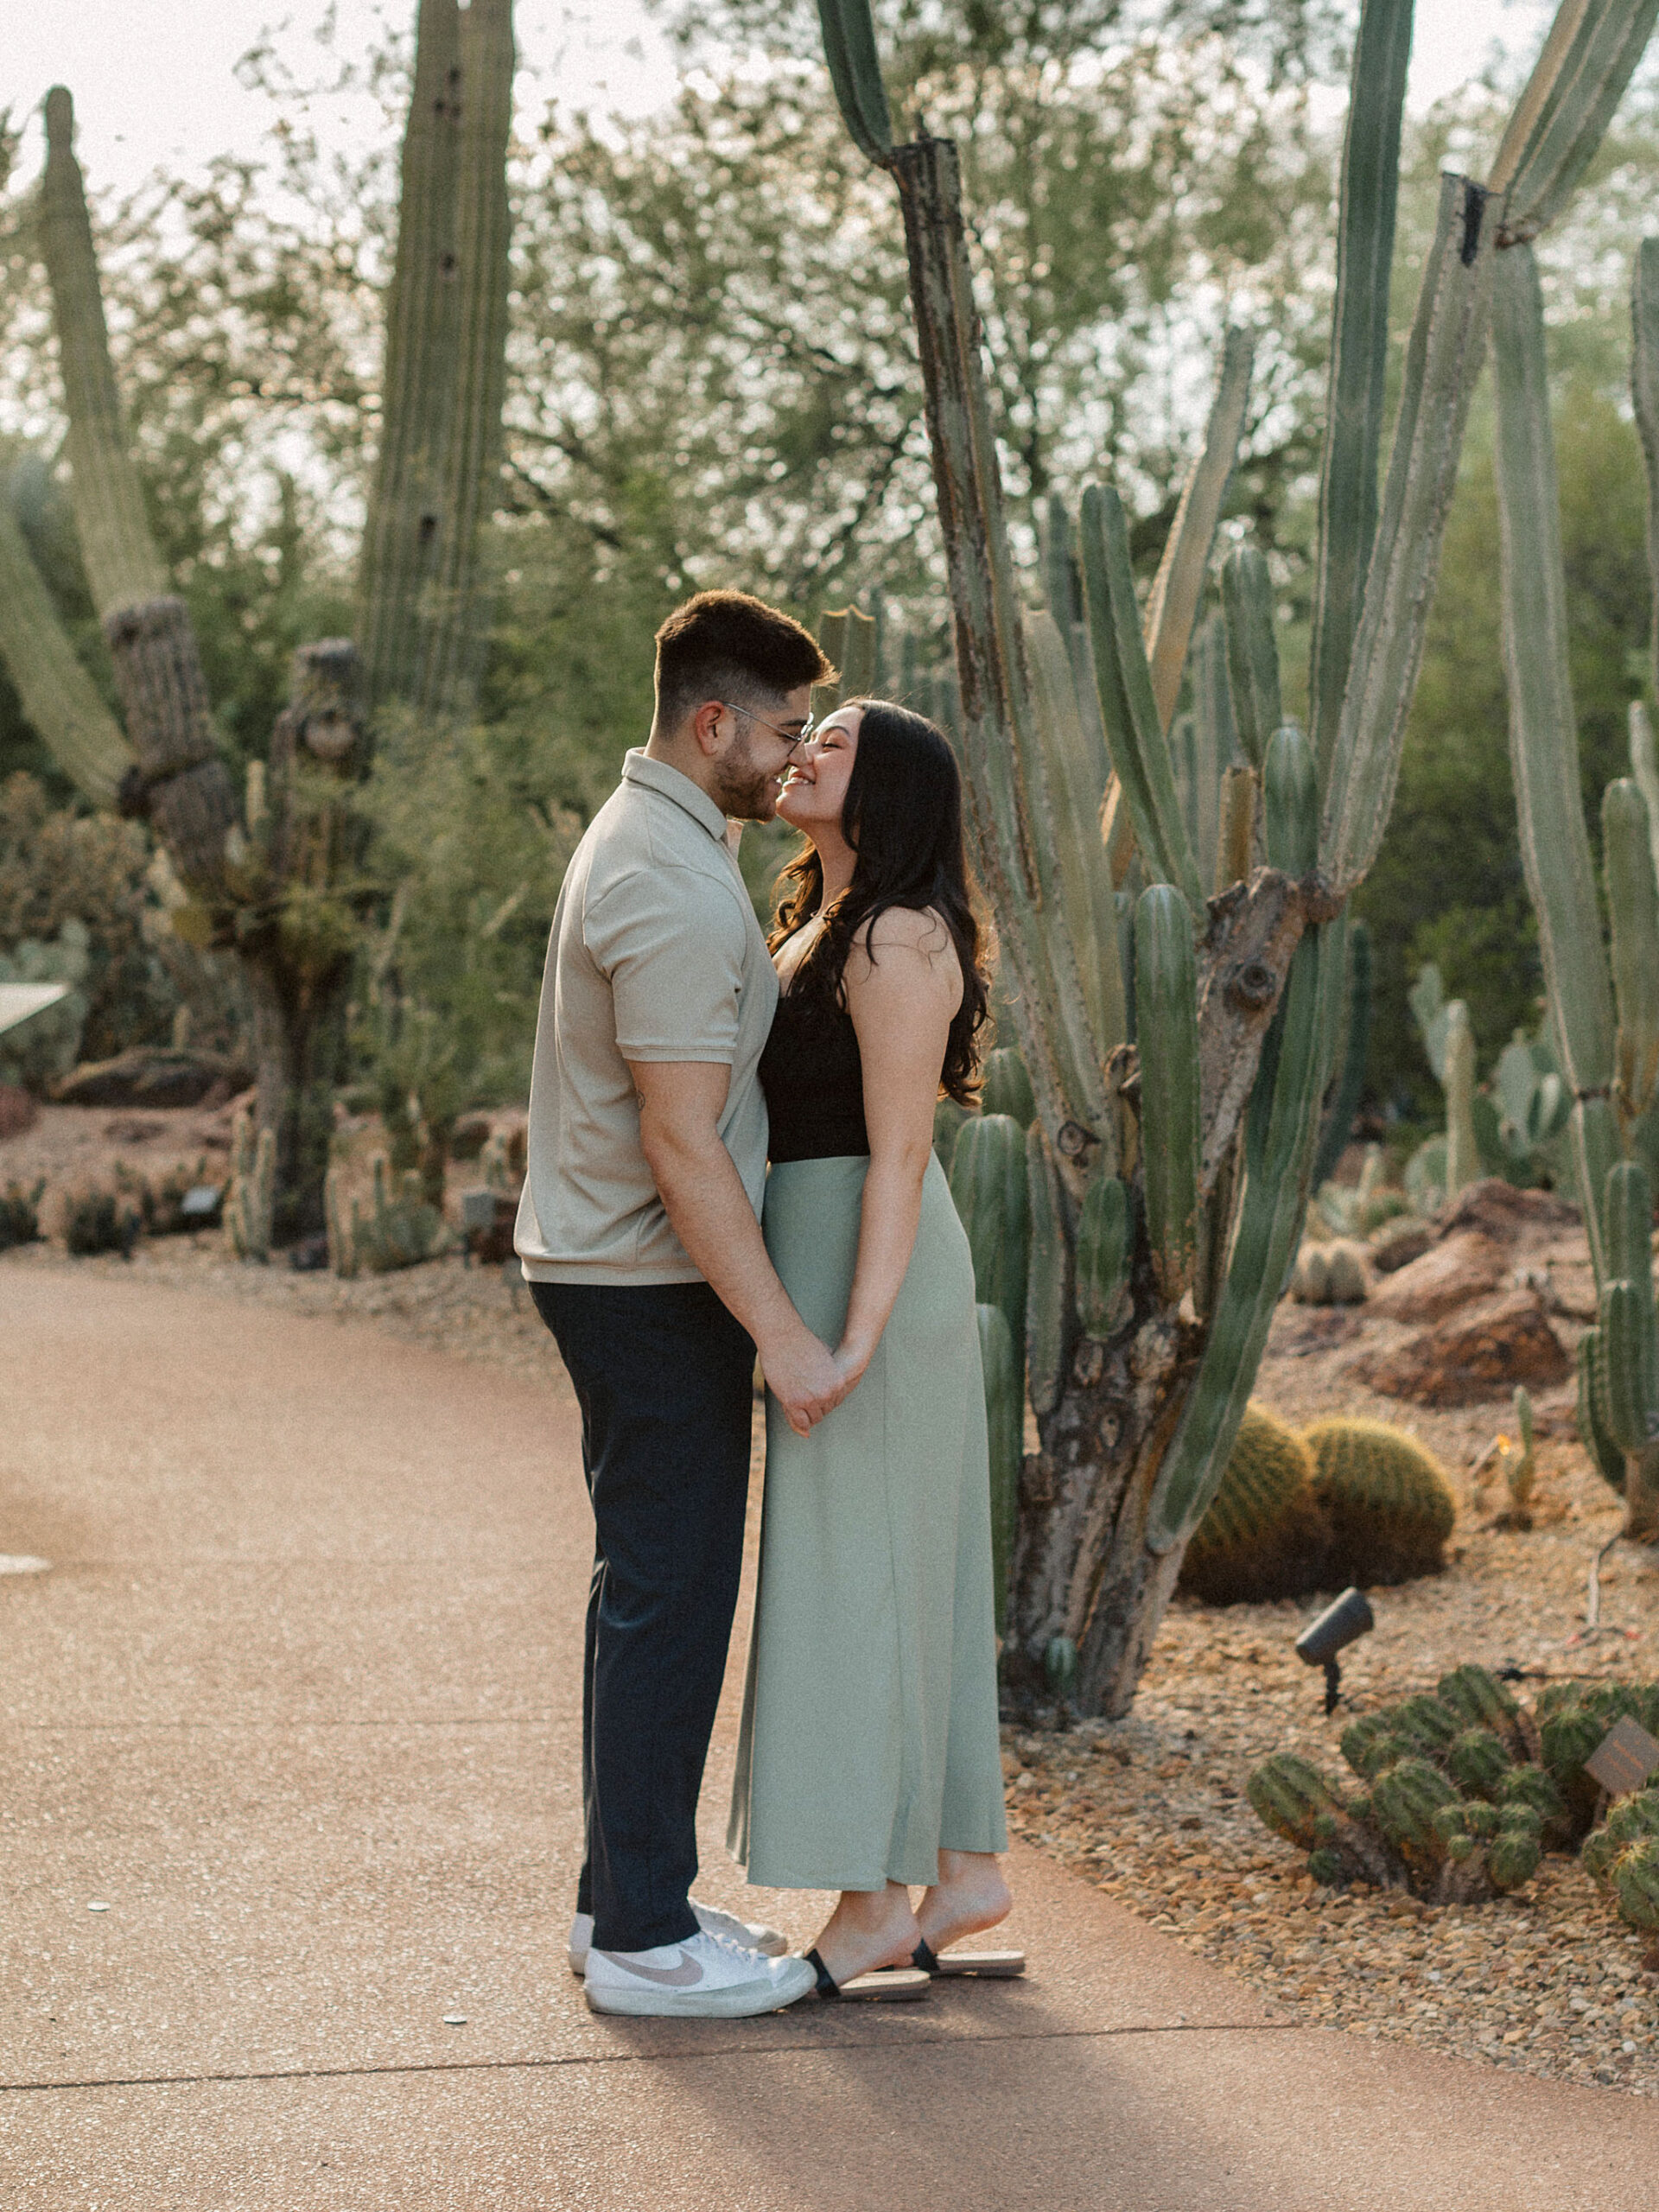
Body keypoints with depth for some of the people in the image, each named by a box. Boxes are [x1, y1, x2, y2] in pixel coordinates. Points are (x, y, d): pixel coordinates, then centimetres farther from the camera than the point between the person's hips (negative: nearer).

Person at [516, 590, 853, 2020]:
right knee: (673, 1594, -4)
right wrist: (784, 1337, -22)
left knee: (649, 1587, 15)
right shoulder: (677, 890, -21)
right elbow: (681, 1143, -24)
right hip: (656, 1289, -11)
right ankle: (646, 1936, 3)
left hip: (612, 1272, 11)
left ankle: (625, 1900, 23)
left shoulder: (643, 838, 13)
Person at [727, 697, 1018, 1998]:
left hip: (868, 1276, -10)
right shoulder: (824, 926, 15)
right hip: (837, 1266, 10)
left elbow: (899, 1152, -20)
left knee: (860, 1579, -5)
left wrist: (854, 1342, -24)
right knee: (913, 1574, 12)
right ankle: (965, 1869, 19)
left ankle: (875, 1907, 2)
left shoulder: (898, 940, -15)